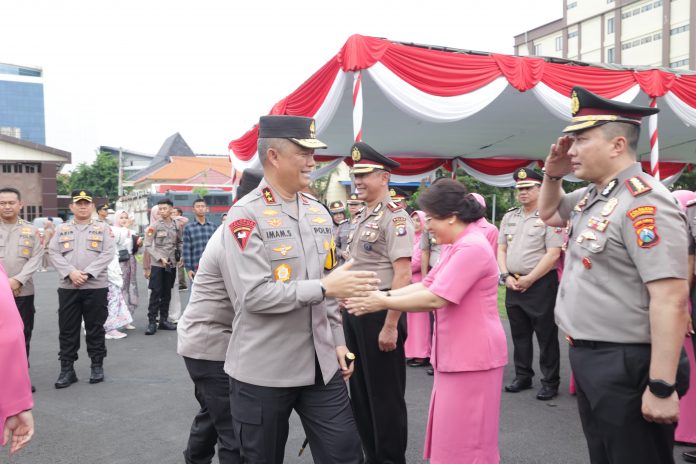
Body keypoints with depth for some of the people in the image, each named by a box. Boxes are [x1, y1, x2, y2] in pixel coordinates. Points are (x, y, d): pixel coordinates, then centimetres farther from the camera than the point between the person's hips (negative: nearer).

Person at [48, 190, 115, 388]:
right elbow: (54, 254, 1)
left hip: (96, 287, -2)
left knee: (95, 329, 6)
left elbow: (108, 254, -6)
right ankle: (67, 369, 14)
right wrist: (71, 272, -15)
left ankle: (97, 366, 17)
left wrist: (87, 273, -16)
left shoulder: (103, 228, 4)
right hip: (67, 287, 2)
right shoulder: (62, 229, 10)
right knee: (67, 330, 5)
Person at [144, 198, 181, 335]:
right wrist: (160, 258, -14)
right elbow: (148, 246, -7)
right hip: (157, 264, -4)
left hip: (172, 264, 4)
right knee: (156, 293, -5)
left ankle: (164, 320, 19)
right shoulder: (154, 226, -4)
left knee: (167, 293, 10)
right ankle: (152, 322, 1)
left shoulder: (176, 226, 7)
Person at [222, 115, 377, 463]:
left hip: (321, 365, 5)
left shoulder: (319, 213, 8)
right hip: (263, 371, -5)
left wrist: (337, 341, 12)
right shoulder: (245, 216, -12)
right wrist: (324, 287, -21)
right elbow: (254, 294, -21)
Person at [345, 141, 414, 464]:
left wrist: (390, 325, -23)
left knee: (386, 395, 5)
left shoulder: (394, 216, -14)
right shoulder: (362, 217, 13)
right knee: (360, 391, 18)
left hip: (379, 312, -9)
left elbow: (403, 273, -20)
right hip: (354, 312, 9)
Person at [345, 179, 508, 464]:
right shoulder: (456, 246, 14)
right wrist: (385, 294, -2)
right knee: (452, 435, 18)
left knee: (464, 440, 3)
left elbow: (435, 299, -25)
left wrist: (383, 303, -17)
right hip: (457, 354, 10)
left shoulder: (471, 247, -21)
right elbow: (426, 285, 10)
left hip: (472, 356, -10)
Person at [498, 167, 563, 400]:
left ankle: (550, 382, 14)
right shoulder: (509, 217, 11)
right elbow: (501, 250, 12)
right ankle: (523, 376, 27)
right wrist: (506, 276, -3)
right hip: (513, 284, 6)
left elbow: (553, 254, -15)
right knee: (519, 334, 14)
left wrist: (528, 280, -14)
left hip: (541, 284, -6)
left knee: (546, 336, 2)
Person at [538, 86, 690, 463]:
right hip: (588, 357, 9)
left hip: (627, 365, -9)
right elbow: (549, 214, 29)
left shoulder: (643, 203, -20)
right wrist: (552, 175, 8)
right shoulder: (591, 196, 8)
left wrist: (662, 387, -25)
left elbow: (671, 299, -25)